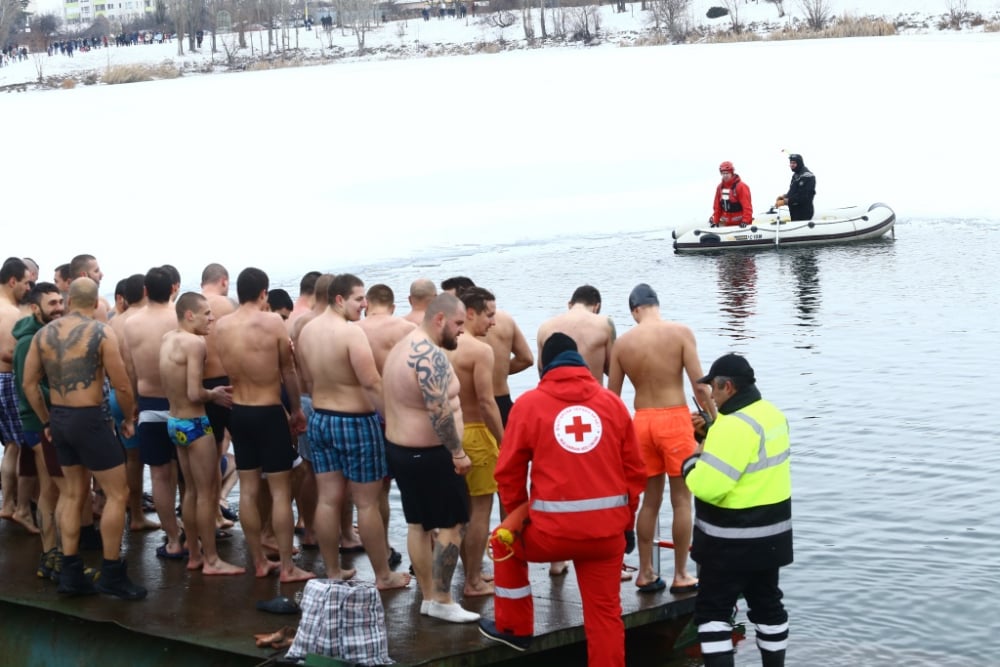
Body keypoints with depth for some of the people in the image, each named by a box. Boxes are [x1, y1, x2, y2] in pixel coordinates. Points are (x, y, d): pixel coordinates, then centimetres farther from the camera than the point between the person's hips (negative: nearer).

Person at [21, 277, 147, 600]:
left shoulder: (44, 333, 5)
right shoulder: (102, 332, -12)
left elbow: (29, 384, 8)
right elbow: (122, 386, -12)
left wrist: (46, 421, 18)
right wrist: (129, 419, 5)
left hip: (59, 418, 7)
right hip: (88, 419, -7)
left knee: (73, 493, 19)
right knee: (117, 494, 4)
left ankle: (70, 574, 22)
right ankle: (112, 575, 7)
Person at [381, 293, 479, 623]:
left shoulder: (403, 346, 11)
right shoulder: (431, 355, -22)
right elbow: (439, 412, -29)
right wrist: (458, 452, -20)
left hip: (400, 447, 10)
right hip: (430, 454, -10)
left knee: (418, 524, 14)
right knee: (452, 524, -2)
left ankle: (428, 596, 20)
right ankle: (442, 601, 1)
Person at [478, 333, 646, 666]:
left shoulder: (529, 403, 1)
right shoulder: (612, 402, 8)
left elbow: (508, 471, 3)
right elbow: (634, 470, 9)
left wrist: (518, 515, 20)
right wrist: (626, 521, 20)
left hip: (553, 527, -2)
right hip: (607, 528, 2)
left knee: (506, 542, 28)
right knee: (605, 613, 11)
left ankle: (514, 628, 38)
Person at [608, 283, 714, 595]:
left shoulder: (622, 342, 1)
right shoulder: (680, 333, -8)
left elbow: (612, 396, 6)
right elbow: (699, 385, -11)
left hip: (642, 421, 4)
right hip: (674, 418, -3)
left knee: (650, 501, 14)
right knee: (682, 500, 6)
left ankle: (646, 573, 19)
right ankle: (681, 576, 10)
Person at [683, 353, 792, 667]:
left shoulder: (735, 425, -24)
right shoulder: (772, 414, 6)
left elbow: (708, 485, -28)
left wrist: (692, 462, -8)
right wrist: (713, 441, 7)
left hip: (733, 540, -9)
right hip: (769, 534, 9)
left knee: (712, 610, -1)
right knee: (767, 604, 17)